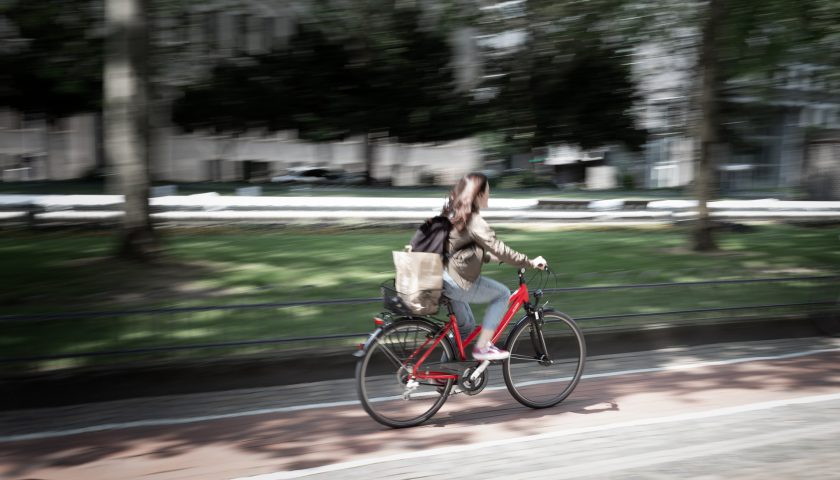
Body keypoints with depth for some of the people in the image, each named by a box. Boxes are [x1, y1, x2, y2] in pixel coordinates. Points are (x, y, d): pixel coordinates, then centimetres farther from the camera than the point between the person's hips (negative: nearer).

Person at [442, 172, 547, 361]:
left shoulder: (453, 214, 12)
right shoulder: (474, 221, -17)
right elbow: (499, 249, -19)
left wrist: (492, 257, 22)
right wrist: (530, 262, -11)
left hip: (444, 278, 9)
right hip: (458, 283, -9)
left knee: (466, 325, 23)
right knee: (502, 294, 6)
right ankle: (482, 348, 5)